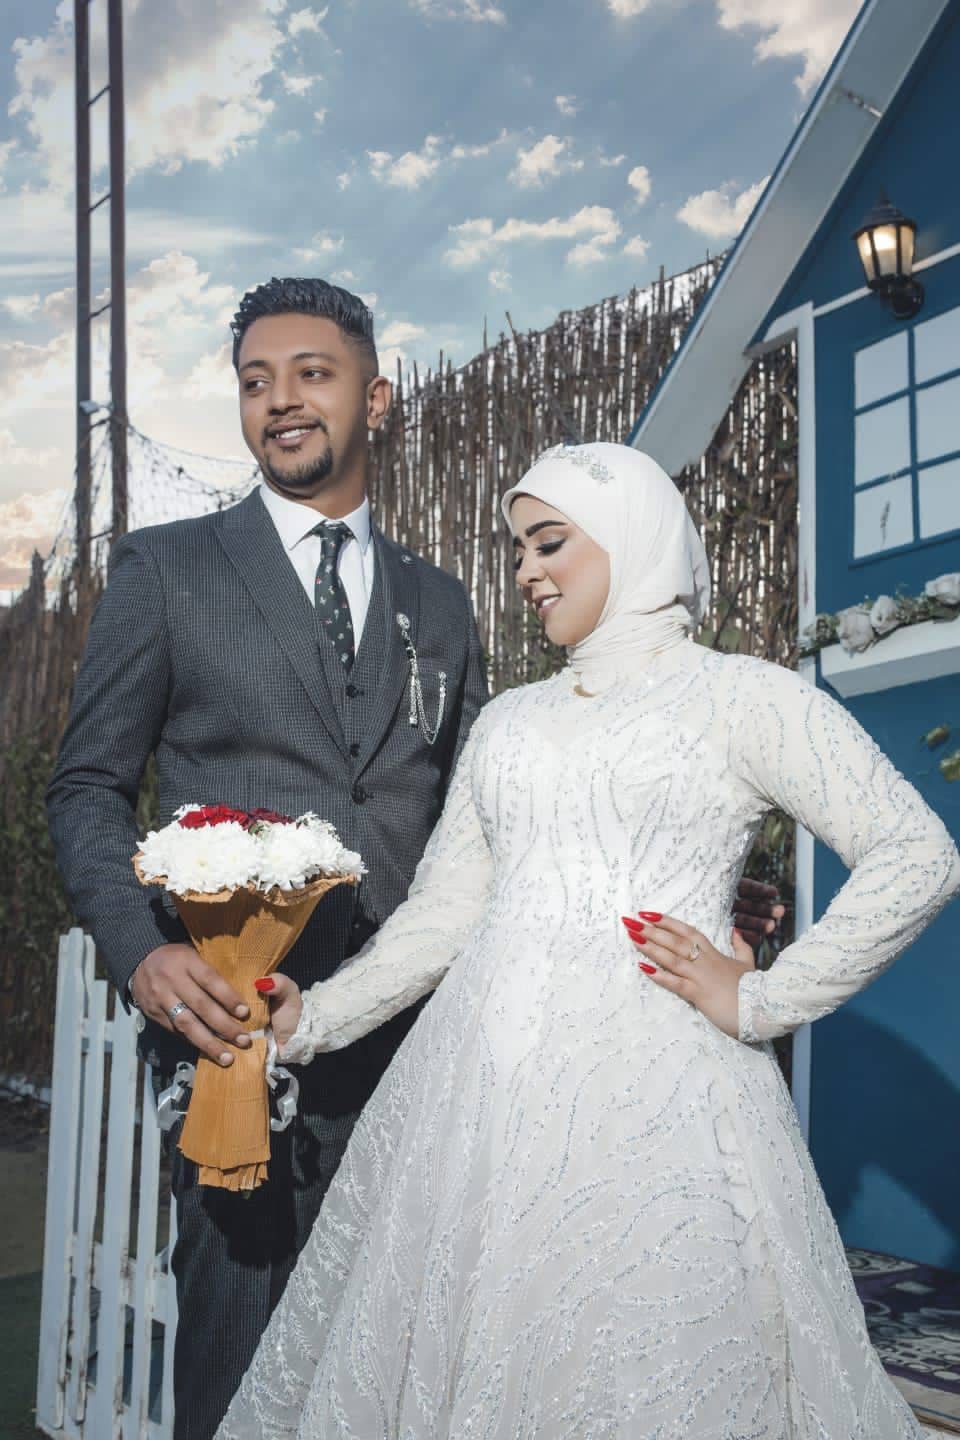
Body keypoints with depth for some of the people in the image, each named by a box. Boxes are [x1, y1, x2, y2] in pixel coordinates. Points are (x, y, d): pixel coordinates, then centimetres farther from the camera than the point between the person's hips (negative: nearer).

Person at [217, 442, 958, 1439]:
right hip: (480, 1085, 5)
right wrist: (313, 1018, 4)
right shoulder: (508, 720, 18)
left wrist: (760, 1001, -6)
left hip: (648, 1091, -5)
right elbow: (443, 911, 16)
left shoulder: (740, 696, 1)